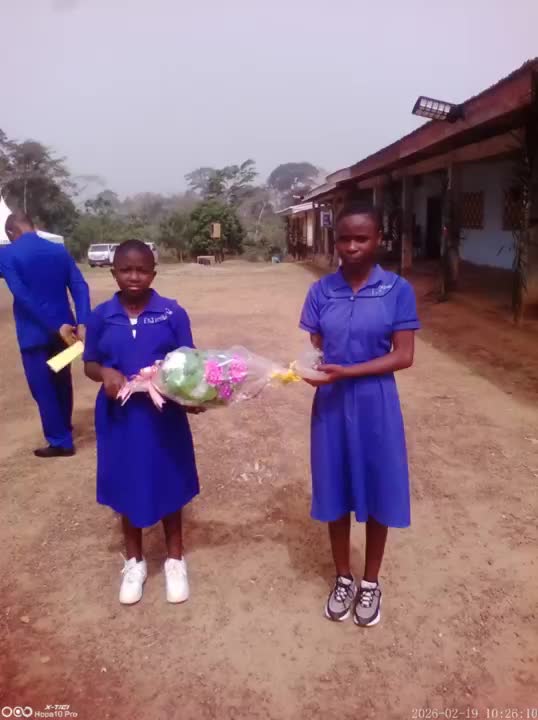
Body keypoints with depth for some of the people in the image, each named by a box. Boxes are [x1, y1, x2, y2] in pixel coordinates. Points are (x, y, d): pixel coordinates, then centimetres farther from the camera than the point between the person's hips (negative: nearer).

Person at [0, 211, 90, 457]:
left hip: (34, 332, -5)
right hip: (63, 327, 5)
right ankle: (64, 427, 40)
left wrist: (56, 327, -19)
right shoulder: (60, 250, 5)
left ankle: (61, 441, 14)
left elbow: (22, 296, -19)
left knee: (42, 388, 8)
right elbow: (80, 287, -5)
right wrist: (82, 323, -13)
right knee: (62, 381, 21)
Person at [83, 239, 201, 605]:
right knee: (127, 487, 15)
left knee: (168, 484, 13)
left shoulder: (173, 313, -7)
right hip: (120, 416, 2)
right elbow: (89, 364, 5)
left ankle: (175, 560, 34)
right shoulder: (101, 316, -3)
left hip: (164, 415, -1)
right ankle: (135, 561, 37)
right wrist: (105, 373, -18)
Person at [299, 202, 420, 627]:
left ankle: (370, 583, 34)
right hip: (331, 405, 2)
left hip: (375, 407, -2)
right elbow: (314, 349, 2)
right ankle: (343, 579, 35)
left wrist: (346, 371, -21)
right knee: (336, 495, 13)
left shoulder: (397, 290, -7)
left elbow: (403, 356, -11)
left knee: (377, 496, 11)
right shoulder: (321, 291, 0)